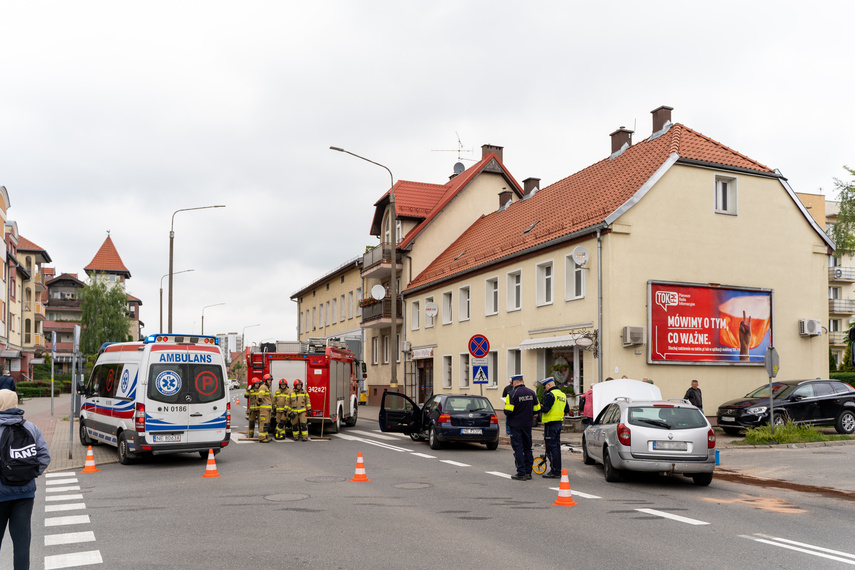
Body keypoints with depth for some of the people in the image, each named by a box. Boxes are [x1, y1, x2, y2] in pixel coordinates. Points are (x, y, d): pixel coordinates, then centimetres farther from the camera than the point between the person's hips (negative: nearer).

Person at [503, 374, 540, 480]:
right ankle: (528, 472, 18)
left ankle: (521, 474, -1)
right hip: (528, 424, 5)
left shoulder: (513, 394, -15)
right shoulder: (531, 393, 1)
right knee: (527, 448, 14)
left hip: (516, 425, -5)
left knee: (518, 448, 0)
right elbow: (536, 410, 6)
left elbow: (508, 411, -19)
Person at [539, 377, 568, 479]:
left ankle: (555, 472, -6)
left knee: (551, 447, -6)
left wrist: (539, 407, -4)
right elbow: (567, 410, 20)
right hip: (559, 423, 9)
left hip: (551, 423, -9)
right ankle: (558, 471, 20)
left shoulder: (550, 395, -15)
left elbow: (545, 409, -22)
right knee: (557, 446, 15)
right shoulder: (562, 395, 14)